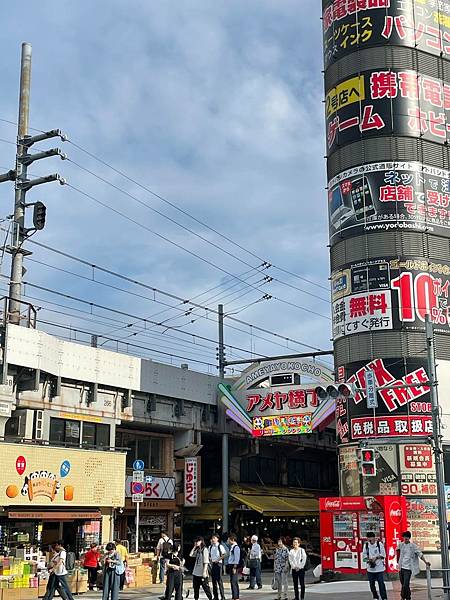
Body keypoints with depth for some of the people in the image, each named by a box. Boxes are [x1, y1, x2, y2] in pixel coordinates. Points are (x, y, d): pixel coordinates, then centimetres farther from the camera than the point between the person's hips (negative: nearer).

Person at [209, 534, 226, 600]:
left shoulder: (220, 546, -8)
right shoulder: (210, 547, 10)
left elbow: (224, 554, -12)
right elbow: (209, 555, 21)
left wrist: (218, 559, -15)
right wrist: (210, 560, 3)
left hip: (218, 563, -6)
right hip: (212, 564, 6)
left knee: (219, 580, -8)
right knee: (213, 580, 8)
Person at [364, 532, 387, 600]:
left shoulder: (379, 544, -7)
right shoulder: (366, 545, 2)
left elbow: (383, 555, -3)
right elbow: (365, 554, 9)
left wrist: (376, 557, -16)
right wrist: (368, 559, -11)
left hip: (379, 568, -4)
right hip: (370, 568, 4)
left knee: (381, 583, -5)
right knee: (371, 584, 9)